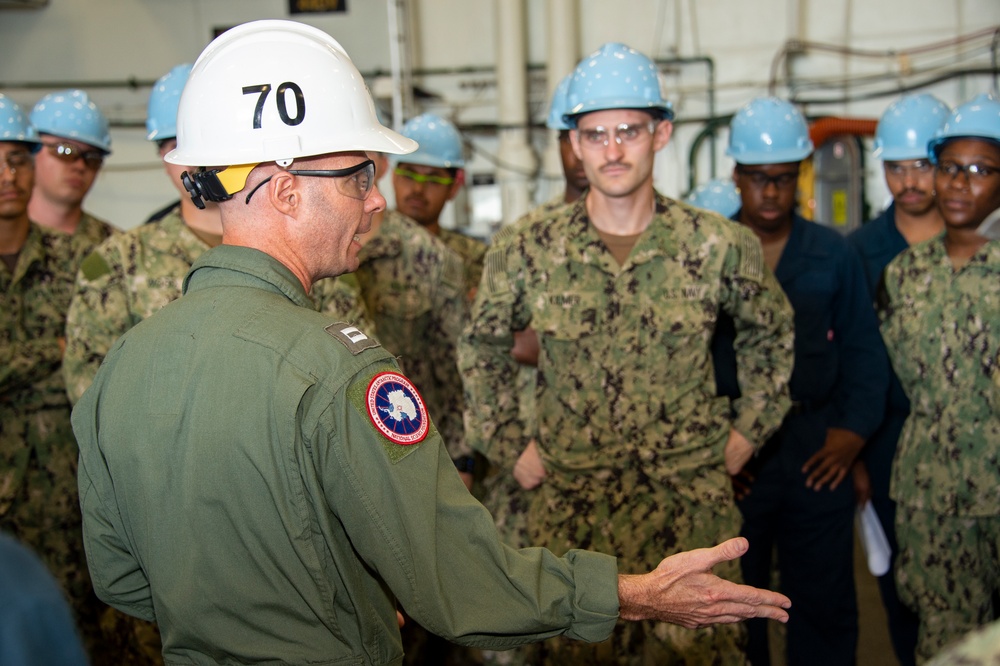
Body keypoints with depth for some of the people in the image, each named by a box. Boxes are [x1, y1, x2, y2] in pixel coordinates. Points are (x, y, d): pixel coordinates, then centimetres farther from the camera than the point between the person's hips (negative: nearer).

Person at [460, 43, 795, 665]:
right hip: (570, 507, 1)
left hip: (693, 503, 0)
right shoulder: (529, 253, -5)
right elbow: (481, 347, 11)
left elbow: (772, 333, 13)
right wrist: (511, 446, 7)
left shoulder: (721, 245, -5)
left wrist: (747, 432, 8)